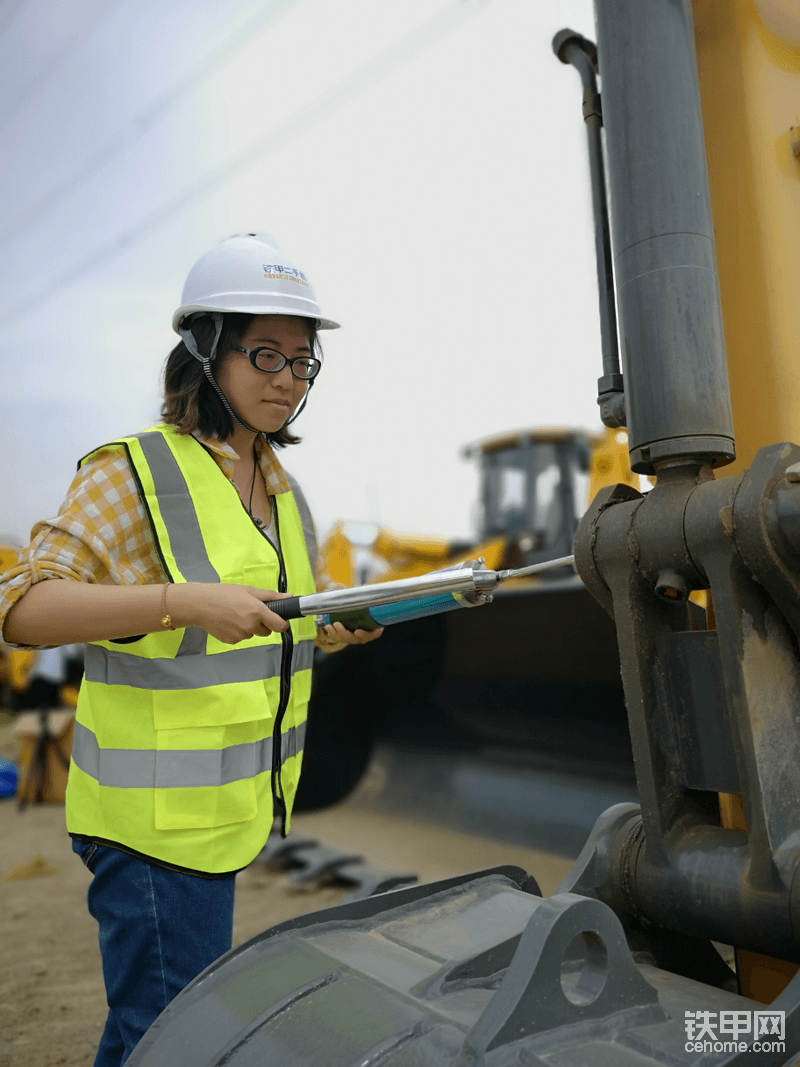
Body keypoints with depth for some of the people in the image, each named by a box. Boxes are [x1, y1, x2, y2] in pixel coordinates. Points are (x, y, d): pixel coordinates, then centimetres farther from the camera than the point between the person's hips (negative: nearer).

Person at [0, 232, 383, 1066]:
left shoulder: (280, 486, 10)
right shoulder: (131, 473, -13)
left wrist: (343, 626, 0)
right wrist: (182, 598, -33)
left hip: (233, 811, 7)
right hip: (153, 818, -7)